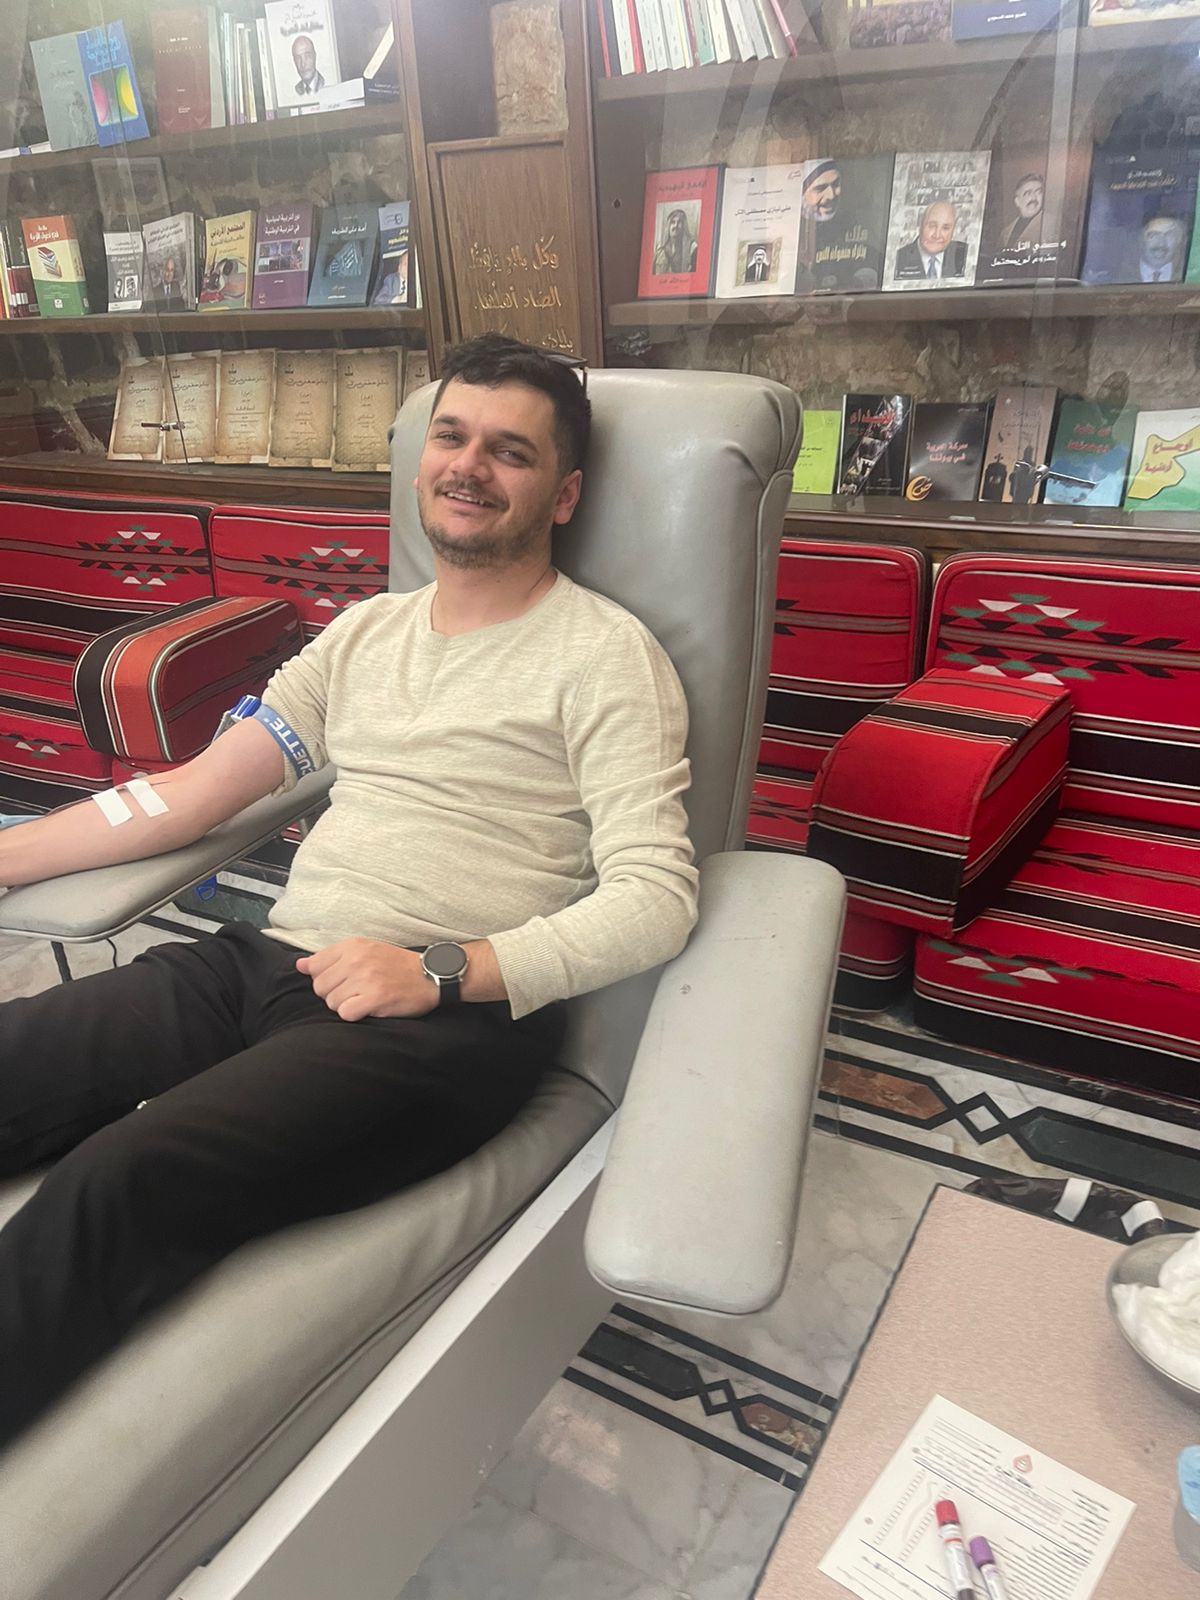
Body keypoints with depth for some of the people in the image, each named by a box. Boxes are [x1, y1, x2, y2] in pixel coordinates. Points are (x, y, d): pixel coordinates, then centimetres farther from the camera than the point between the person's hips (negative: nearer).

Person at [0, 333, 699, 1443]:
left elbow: (657, 897, -11)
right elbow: (189, 792, 20)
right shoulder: (365, 631, 19)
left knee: (117, 1186, -28)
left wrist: (440, 971, -20)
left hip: (445, 1020, -6)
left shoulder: (604, 654, -1)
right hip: (262, 962, 6)